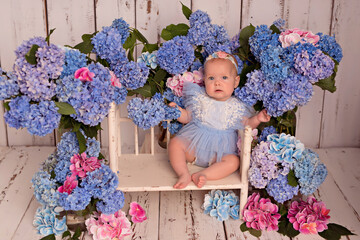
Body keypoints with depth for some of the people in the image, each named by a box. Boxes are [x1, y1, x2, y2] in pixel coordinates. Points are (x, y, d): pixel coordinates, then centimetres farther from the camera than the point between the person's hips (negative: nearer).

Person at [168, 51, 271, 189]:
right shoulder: (199, 98, 1)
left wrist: (257, 119, -11)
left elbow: (246, 124, 8)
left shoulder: (237, 106, 0)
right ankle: (183, 174, -25)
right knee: (175, 143, -21)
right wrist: (177, 111, -12)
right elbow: (187, 117, 7)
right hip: (194, 143, 1)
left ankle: (202, 175, -31)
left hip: (221, 149, -1)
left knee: (233, 162, -26)